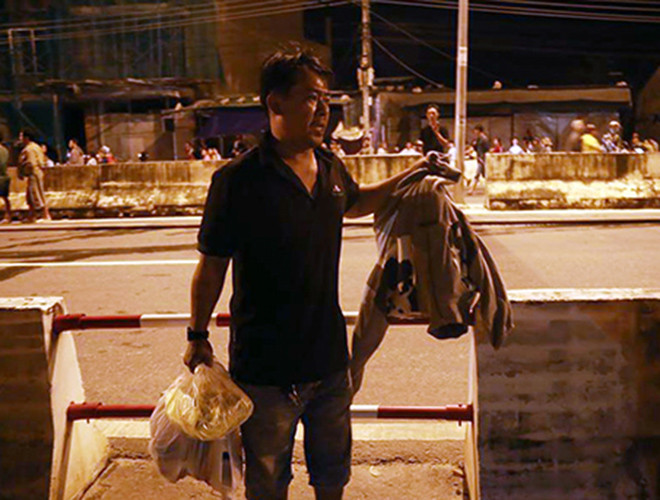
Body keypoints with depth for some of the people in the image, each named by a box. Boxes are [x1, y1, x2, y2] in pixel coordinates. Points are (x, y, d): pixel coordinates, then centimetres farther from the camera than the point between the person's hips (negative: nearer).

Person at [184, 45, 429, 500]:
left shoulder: (332, 168, 1)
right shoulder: (238, 181, -17)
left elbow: (354, 203, 24)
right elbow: (212, 267, -9)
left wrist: (410, 175, 15)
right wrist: (198, 337, -3)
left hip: (330, 359, 5)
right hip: (264, 367, -5)